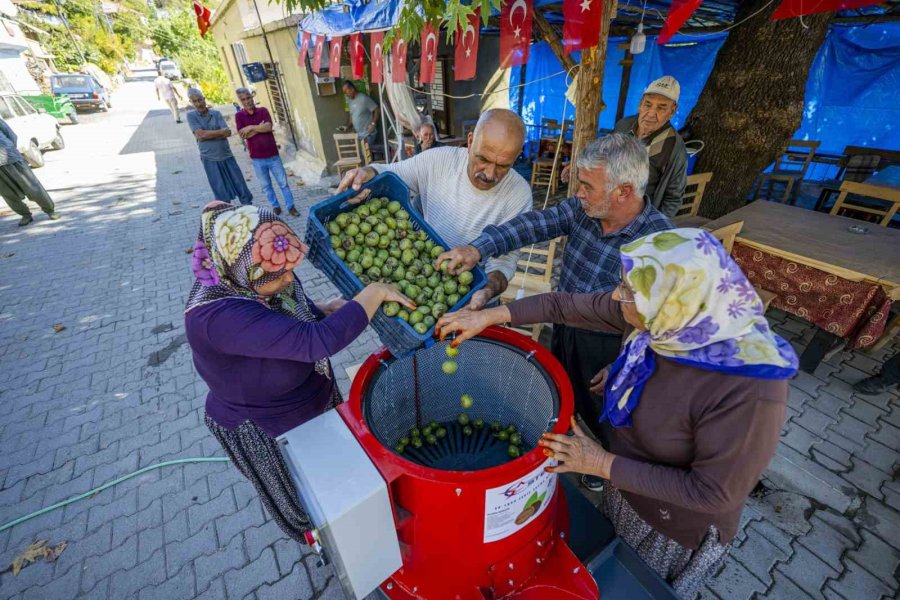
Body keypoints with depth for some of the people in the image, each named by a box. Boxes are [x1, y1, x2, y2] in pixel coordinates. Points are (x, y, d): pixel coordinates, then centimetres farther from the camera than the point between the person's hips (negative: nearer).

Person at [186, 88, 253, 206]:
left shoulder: (216, 113, 3)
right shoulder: (191, 116, -1)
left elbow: (228, 133, -9)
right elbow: (200, 134, -14)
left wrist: (208, 134, -15)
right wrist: (221, 131, -10)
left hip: (227, 155, 2)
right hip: (210, 159, -2)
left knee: (240, 184, 7)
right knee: (221, 192, 3)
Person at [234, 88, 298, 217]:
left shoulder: (263, 110, 2)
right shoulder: (239, 115, 0)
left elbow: (269, 127, -14)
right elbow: (243, 135, -11)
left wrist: (251, 127, -14)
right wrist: (260, 127, -11)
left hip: (273, 155, 0)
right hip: (257, 159, 0)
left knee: (283, 182, 3)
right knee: (266, 185, 9)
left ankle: (291, 206, 13)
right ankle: (275, 206, 23)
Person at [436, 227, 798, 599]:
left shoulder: (748, 392, -39)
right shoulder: (662, 316, -22)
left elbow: (713, 492, -27)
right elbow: (566, 306, -14)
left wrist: (601, 464, -26)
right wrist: (487, 316, -14)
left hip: (675, 525, -4)